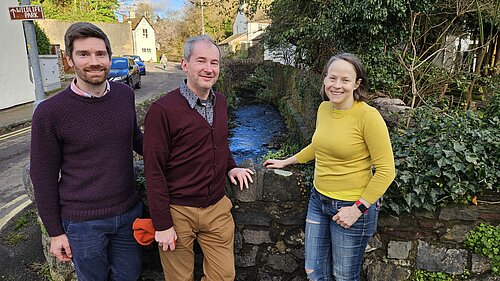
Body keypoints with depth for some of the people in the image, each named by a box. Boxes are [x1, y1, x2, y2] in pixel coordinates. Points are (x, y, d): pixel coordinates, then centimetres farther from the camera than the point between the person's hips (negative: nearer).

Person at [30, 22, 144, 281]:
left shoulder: (125, 95, -4)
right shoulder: (49, 113, -15)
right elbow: (44, 177, -7)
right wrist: (54, 232, -3)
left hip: (129, 211, 4)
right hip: (83, 221, -3)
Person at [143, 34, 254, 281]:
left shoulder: (220, 102, 4)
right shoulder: (162, 110, -17)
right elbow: (154, 171, -15)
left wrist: (231, 167, 5)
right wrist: (162, 225, -12)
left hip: (218, 207, 6)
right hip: (178, 212, -5)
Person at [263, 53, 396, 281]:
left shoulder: (368, 116, -19)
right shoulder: (324, 108, 0)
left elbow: (386, 170, -17)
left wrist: (357, 209, -17)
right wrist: (286, 161, 22)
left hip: (351, 207, -6)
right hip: (318, 200, 6)